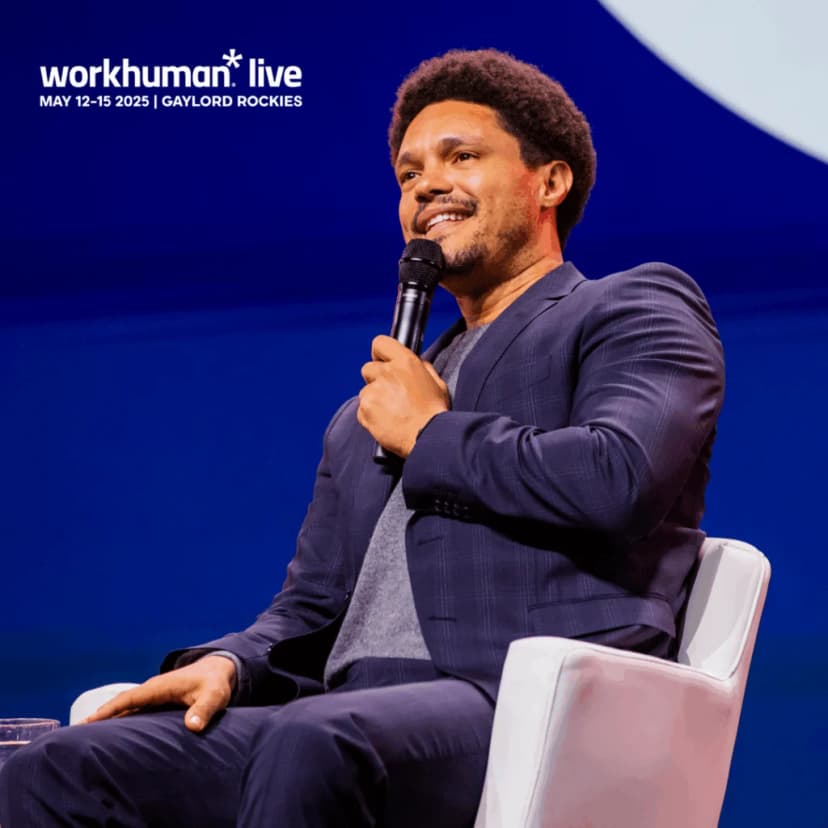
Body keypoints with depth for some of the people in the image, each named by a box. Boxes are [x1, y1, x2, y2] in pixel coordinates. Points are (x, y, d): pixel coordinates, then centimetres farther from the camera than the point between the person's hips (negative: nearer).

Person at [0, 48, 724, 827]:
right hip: (352, 717, 7)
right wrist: (229, 664, 3)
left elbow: (618, 479, -11)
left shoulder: (639, 309, 11)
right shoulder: (368, 415, 32)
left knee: (313, 748, -39)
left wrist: (432, 435, 2)